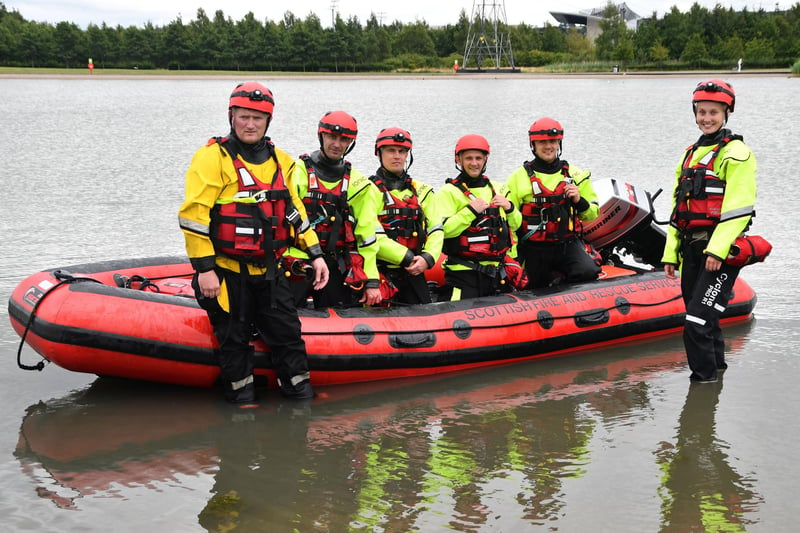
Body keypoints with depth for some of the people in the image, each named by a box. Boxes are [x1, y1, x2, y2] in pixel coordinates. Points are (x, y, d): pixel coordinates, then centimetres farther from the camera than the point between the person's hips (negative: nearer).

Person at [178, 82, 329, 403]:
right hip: (226, 270, -5)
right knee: (234, 339, 5)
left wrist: (315, 254, 12)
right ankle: (242, 396, 20)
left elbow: (294, 212, 18)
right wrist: (204, 268, -18)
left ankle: (301, 393, 22)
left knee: (287, 331, 9)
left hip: (268, 268, 5)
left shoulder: (280, 161, 10)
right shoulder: (213, 157, -10)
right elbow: (193, 216, -15)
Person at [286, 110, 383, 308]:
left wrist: (371, 280, 5)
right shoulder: (298, 172, 2)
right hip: (297, 263, -3)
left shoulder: (358, 184, 11)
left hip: (337, 269, 3)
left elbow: (367, 236, 10)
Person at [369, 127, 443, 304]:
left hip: (414, 273, 5)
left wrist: (427, 258, -8)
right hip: (380, 273, -4)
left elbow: (435, 230, 11)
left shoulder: (422, 191, 16)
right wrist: (407, 258, -13)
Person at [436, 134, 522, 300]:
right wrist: (471, 211, -19)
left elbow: (515, 225, 19)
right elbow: (442, 230, -16)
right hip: (463, 273, -6)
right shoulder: (449, 192, -3)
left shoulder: (497, 189, 15)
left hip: (497, 272, 6)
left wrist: (509, 208, 0)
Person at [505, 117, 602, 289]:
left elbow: (592, 214, 13)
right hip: (534, 249, -1)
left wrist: (579, 201, -9)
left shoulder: (576, 175, 9)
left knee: (589, 273, -27)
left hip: (568, 244, 1)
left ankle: (558, 276, 0)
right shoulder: (519, 178, 2)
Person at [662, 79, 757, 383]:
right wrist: (671, 253, 14)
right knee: (703, 320, 16)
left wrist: (717, 250, -22)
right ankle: (716, 367, 32)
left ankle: (705, 379, -5)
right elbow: (678, 209, 19)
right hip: (691, 250, 8)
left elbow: (738, 209, -16)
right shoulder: (690, 154, 18)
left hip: (721, 253, -8)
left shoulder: (736, 153, -7)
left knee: (698, 321, -14)